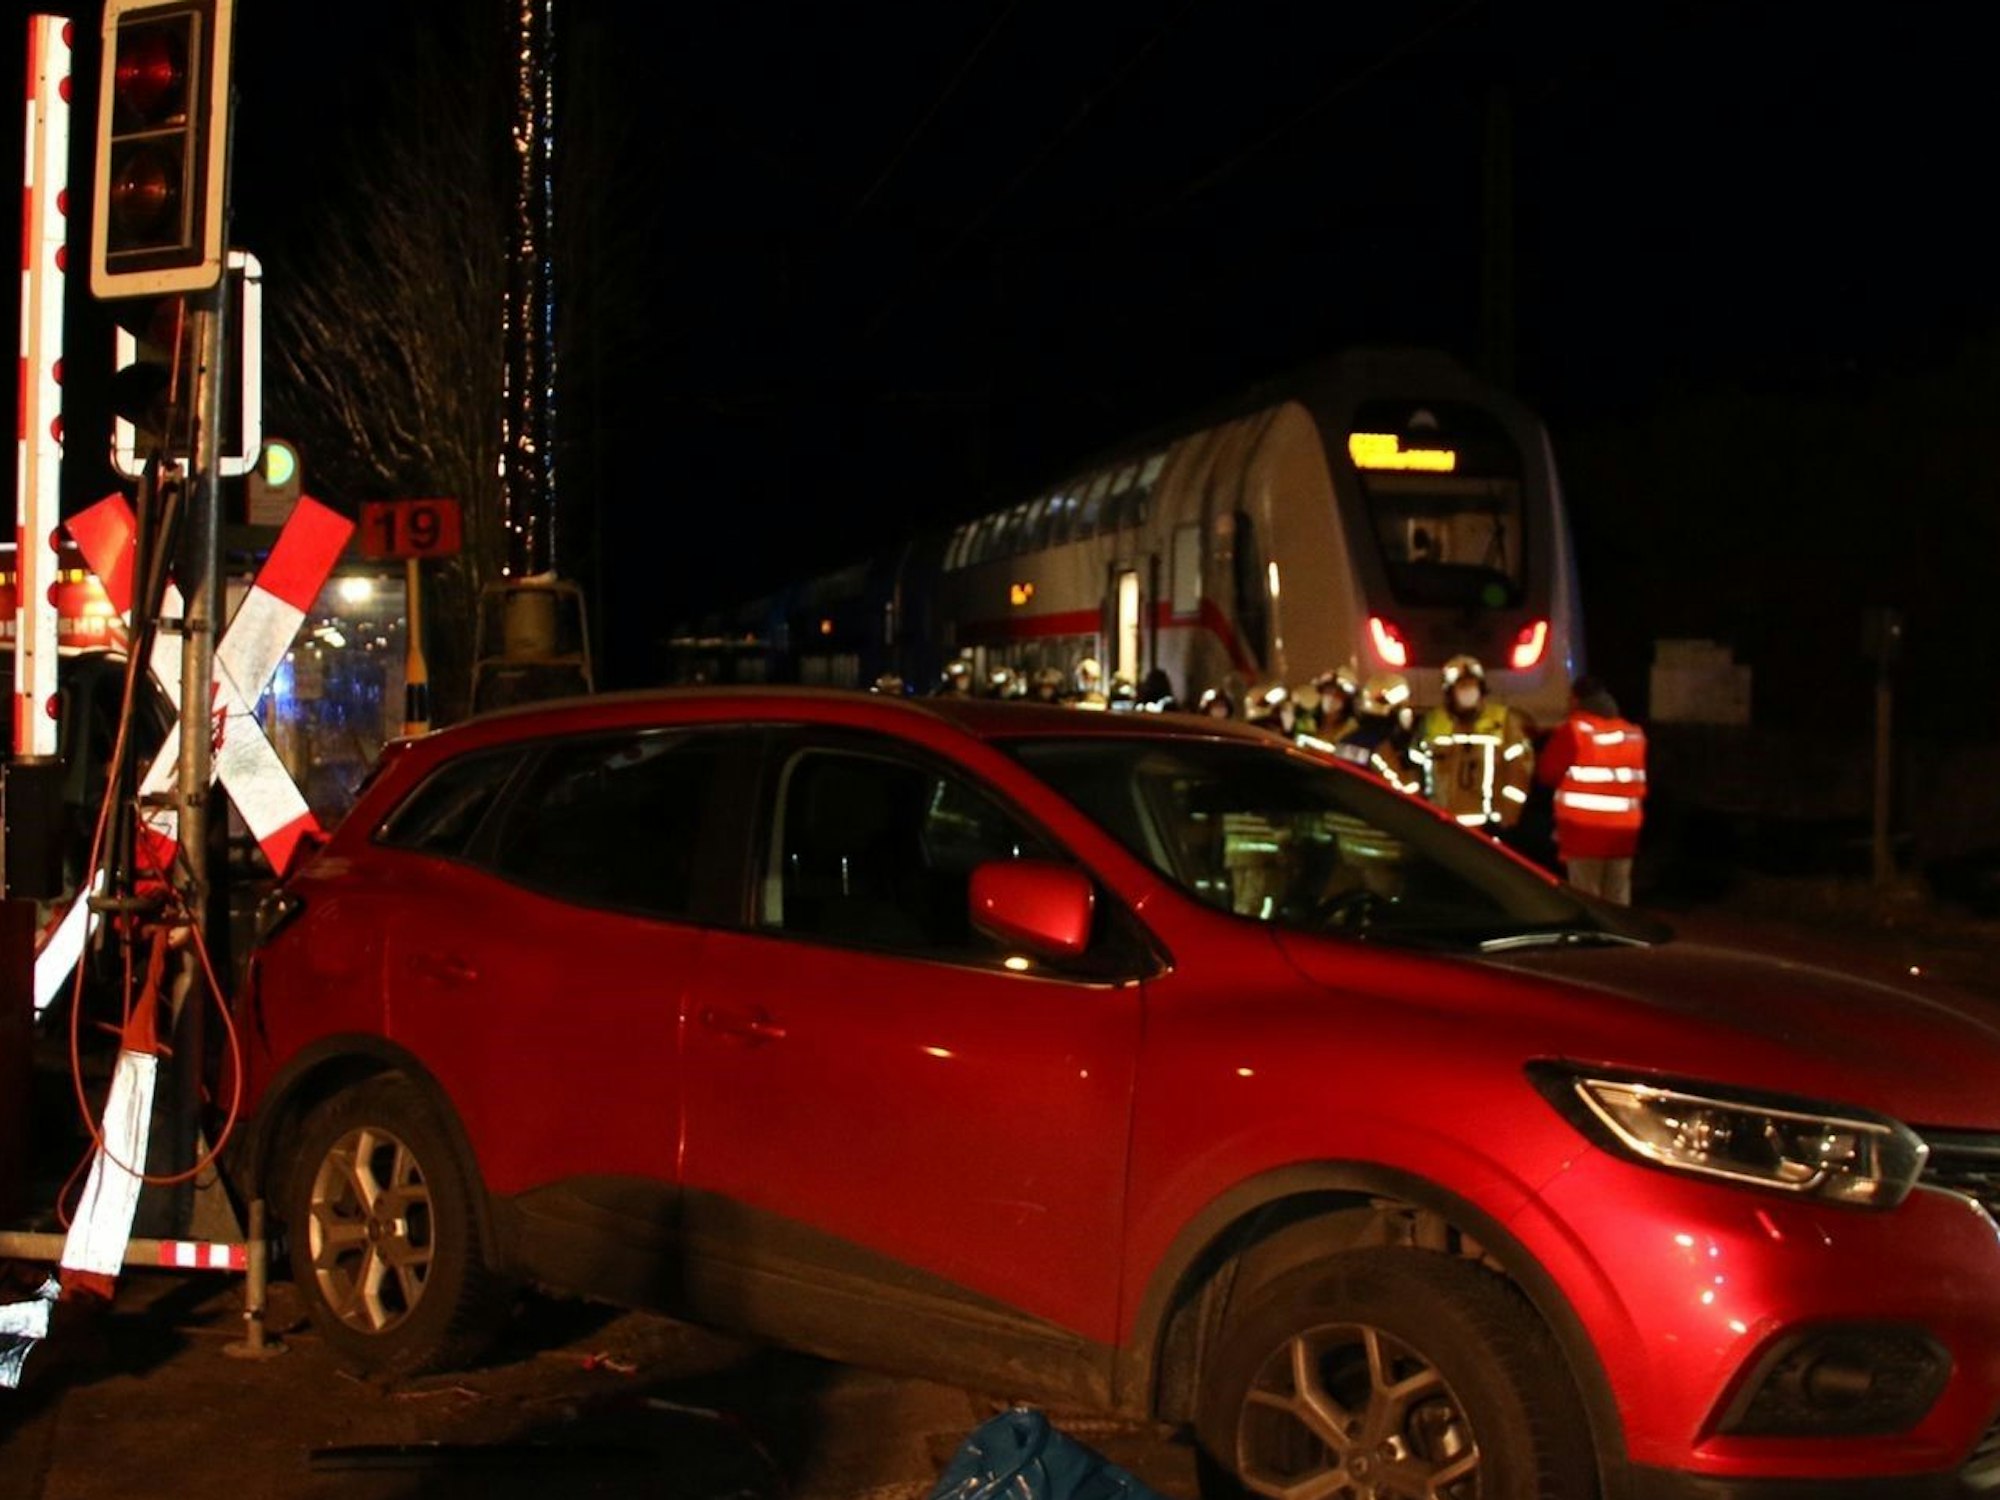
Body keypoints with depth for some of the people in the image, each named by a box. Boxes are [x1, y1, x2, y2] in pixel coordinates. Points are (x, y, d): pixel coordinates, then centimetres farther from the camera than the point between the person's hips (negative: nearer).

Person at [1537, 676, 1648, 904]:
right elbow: (1640, 784, 14)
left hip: (1584, 830, -5)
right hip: (1623, 830, 5)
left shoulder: (1573, 730, -7)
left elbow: (1547, 774, -1)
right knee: (1618, 904, 9)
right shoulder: (1633, 733, 11)